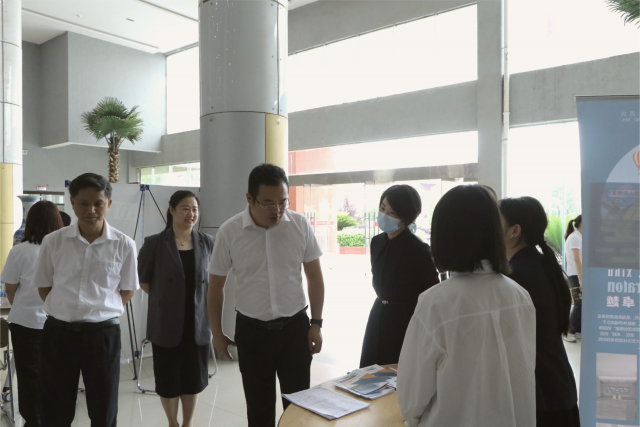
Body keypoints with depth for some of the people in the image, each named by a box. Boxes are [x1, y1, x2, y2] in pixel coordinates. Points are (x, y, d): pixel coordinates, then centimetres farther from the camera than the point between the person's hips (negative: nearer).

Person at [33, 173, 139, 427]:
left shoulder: (123, 245, -5)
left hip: (103, 333, -1)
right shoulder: (53, 242, -2)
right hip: (58, 332, 1)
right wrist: (66, 310, 0)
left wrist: (102, 311, -4)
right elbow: (44, 287, 9)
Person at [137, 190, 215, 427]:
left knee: (194, 376, 12)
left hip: (198, 321, 2)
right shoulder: (155, 243, -8)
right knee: (168, 378, 9)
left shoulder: (207, 243, 0)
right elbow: (142, 279, 3)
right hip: (167, 323, -2)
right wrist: (163, 298, 1)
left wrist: (197, 298, 8)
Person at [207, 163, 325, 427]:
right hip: (251, 330, 0)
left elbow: (314, 277, 2)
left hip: (295, 326, 0)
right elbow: (216, 286, 2)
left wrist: (316, 323, -1)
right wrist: (217, 333, 7)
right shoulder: (229, 232, -10)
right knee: (258, 405, 14)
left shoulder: (301, 225, -9)